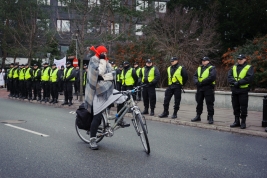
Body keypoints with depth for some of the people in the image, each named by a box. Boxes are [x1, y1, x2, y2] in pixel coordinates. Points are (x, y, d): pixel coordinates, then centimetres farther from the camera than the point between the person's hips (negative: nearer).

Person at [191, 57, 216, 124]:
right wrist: (196, 82, -12)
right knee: (199, 102, 12)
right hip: (199, 88, 6)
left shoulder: (211, 68, -4)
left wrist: (202, 82, -19)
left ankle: (210, 117, 3)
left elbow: (212, 77, -17)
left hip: (208, 88, -6)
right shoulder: (199, 68, 17)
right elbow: (195, 76, 10)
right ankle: (198, 116, 22)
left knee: (209, 103, -3)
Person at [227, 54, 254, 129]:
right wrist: (234, 82, -17)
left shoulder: (249, 68, 0)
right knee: (235, 107, 11)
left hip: (243, 90, -5)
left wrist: (239, 82, -20)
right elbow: (229, 76, 2)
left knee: (243, 107, -1)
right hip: (234, 90, 5)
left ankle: (243, 122, 7)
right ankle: (237, 121, 20)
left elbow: (249, 78, -14)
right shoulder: (233, 67, 14)